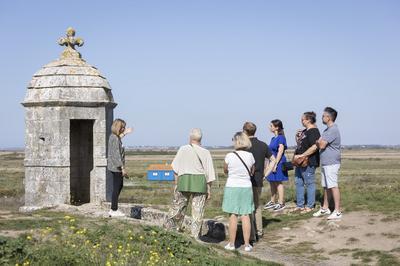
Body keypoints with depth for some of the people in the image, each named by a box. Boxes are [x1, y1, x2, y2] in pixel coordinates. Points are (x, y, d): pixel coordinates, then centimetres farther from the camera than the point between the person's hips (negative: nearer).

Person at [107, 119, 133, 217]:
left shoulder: (113, 136, 10)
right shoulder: (115, 139, -19)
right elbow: (117, 154, -22)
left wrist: (124, 133, 40)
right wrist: (122, 168, -21)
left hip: (115, 167, 10)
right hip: (116, 167, -10)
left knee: (120, 186, 19)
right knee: (116, 188, -3)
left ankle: (114, 209, 25)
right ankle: (114, 211, 4)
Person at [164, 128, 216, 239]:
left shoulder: (183, 149, 2)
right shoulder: (205, 153, 2)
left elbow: (176, 169, 4)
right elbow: (209, 173, 3)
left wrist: (176, 183, 12)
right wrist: (209, 190, 10)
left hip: (184, 180, 0)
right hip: (200, 181, 0)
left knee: (178, 205, 13)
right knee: (198, 210, 4)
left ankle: (168, 227, 20)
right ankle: (195, 236, 5)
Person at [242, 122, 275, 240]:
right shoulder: (263, 145, 5)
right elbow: (273, 160, 11)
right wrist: (265, 174, 10)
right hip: (259, 181, 6)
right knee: (257, 205, 21)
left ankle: (251, 236, 3)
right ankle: (259, 232, 27)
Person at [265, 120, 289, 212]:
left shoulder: (281, 138, -12)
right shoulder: (273, 138, 14)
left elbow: (280, 152, -17)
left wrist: (275, 164, -20)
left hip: (278, 162, -8)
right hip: (272, 162, 9)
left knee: (278, 182, -4)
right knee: (272, 182, 12)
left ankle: (281, 203, 2)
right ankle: (272, 202, 21)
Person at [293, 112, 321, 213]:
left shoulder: (313, 131, -15)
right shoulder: (305, 131, 16)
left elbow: (314, 147, -26)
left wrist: (302, 155, -25)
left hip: (308, 162, -10)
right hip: (300, 162, 11)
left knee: (309, 183, -1)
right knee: (298, 182, 14)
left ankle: (310, 206, 7)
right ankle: (300, 205, 23)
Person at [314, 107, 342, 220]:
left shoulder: (333, 130, -17)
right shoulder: (327, 129, 17)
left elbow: (321, 145, -20)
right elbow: (320, 143, 19)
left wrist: (318, 142, 0)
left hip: (331, 163, -10)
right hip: (325, 163, 10)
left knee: (333, 186, -9)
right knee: (326, 186, 16)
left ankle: (337, 211, -6)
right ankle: (325, 208, 26)